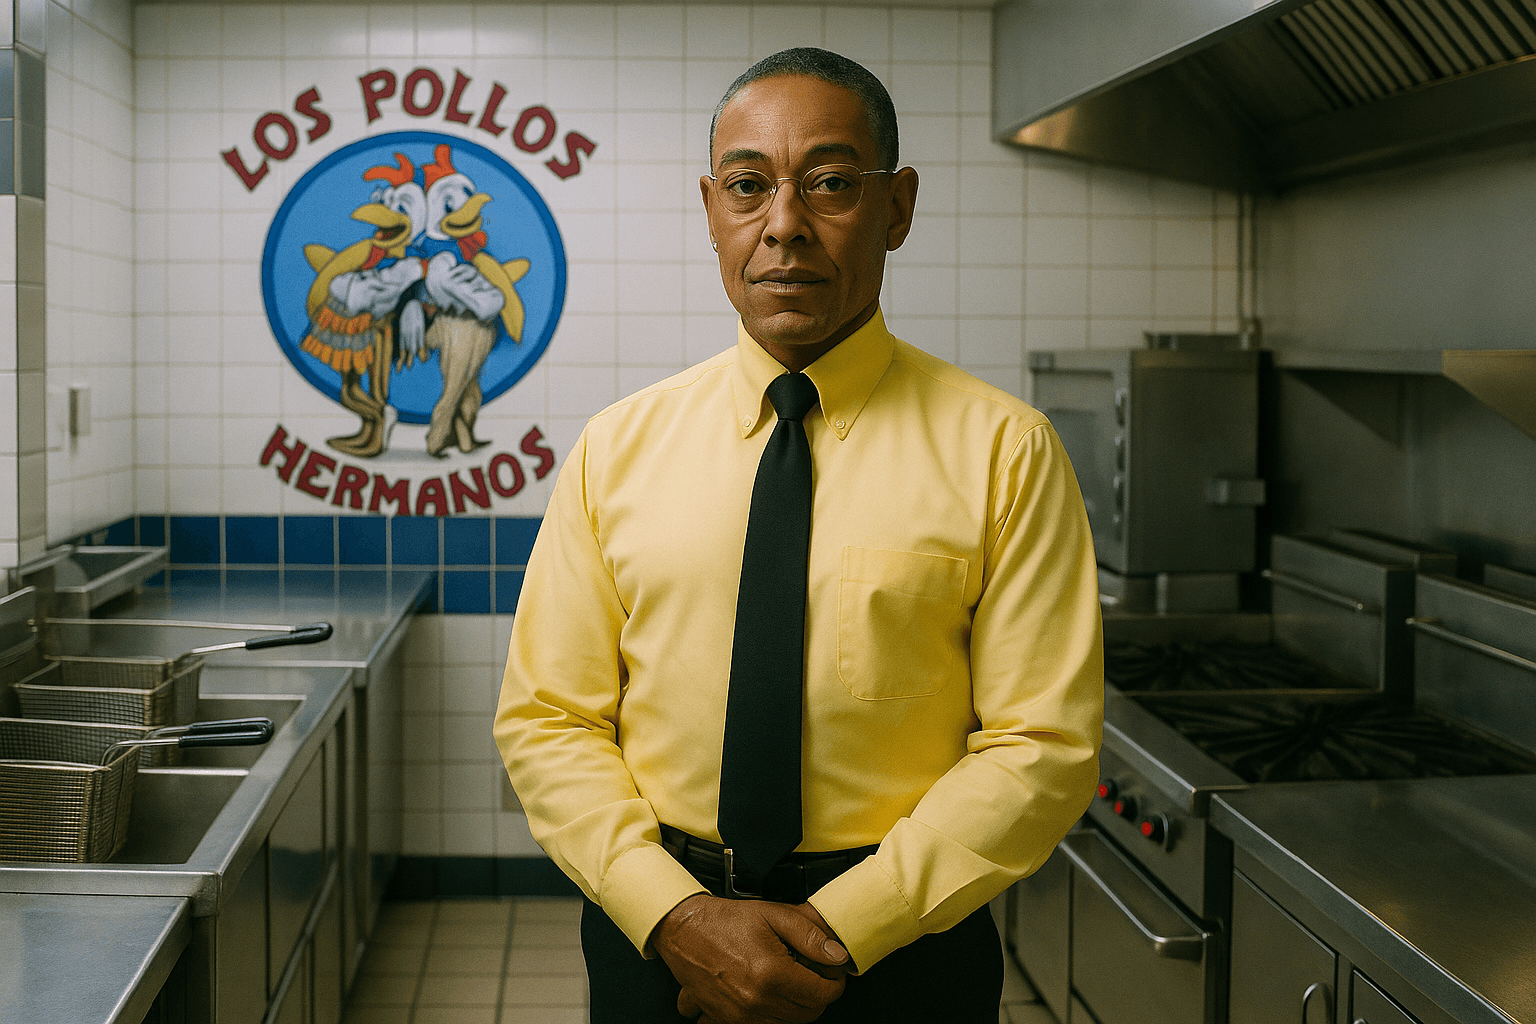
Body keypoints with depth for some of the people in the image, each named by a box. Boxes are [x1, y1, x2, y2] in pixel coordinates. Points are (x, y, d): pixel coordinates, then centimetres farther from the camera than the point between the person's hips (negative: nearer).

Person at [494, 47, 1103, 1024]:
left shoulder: (1004, 451, -7)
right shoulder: (618, 447, 0)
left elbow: (1042, 746, -9)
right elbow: (547, 718, 0)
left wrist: (840, 930, -16)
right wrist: (676, 916, -13)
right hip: (653, 938, 2)